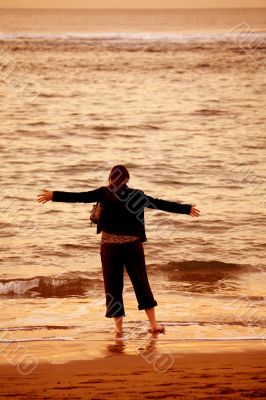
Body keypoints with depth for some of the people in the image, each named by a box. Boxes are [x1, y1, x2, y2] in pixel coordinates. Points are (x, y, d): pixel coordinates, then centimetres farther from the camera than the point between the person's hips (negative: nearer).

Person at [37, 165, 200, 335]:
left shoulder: (105, 193, -3)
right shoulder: (137, 195, 0)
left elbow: (79, 197, -6)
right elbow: (162, 204, 4)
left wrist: (54, 196, -1)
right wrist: (187, 209, 12)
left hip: (110, 246, -1)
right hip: (133, 246, 1)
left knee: (113, 285, 7)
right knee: (142, 283, 10)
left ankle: (119, 325, 6)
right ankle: (154, 323, 11)